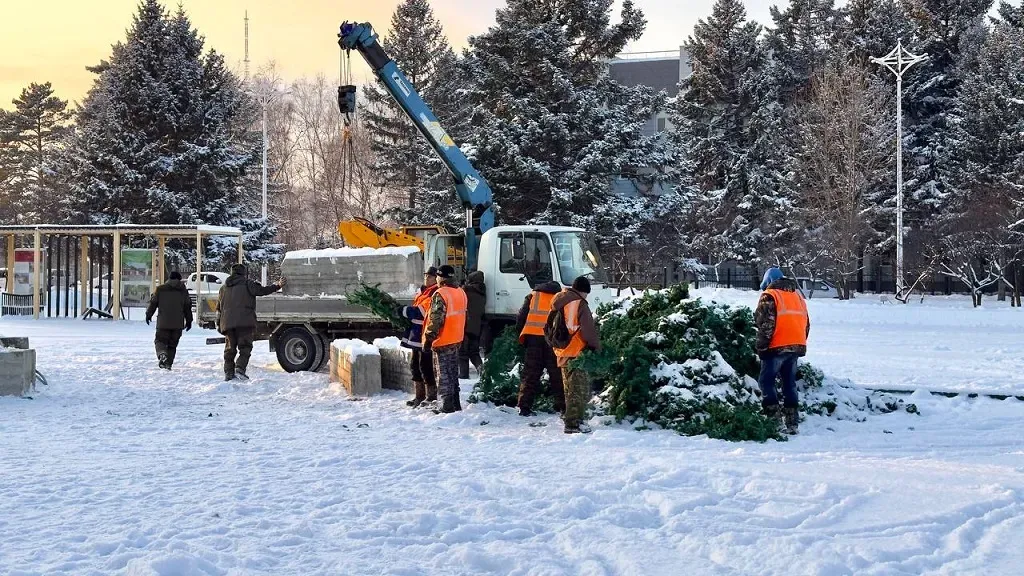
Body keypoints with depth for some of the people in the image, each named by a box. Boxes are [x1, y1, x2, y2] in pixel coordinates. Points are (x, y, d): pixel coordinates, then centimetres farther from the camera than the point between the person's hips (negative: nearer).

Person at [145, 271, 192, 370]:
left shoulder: (160, 289, 1)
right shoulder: (183, 291, 5)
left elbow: (153, 303, 6)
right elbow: (187, 307, 8)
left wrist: (148, 315, 19)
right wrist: (188, 321, 15)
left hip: (163, 322, -2)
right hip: (178, 323, 2)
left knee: (160, 340, 5)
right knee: (172, 344, 10)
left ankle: (162, 355, -24)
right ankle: (169, 363, 5)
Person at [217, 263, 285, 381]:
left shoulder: (224, 288, 21)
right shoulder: (247, 284, 2)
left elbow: (218, 308, 22)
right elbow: (262, 290, -6)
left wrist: (218, 324, 27)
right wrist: (278, 286, 6)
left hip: (227, 323, 5)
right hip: (244, 322, -5)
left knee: (229, 349, 11)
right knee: (245, 347, -3)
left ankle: (228, 373, 7)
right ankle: (240, 368, -19)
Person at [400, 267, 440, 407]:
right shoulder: (422, 292, 18)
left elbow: (420, 312, -21)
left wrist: (401, 310, -16)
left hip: (425, 337, -10)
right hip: (416, 335, 10)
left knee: (425, 367, -6)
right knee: (414, 365, 16)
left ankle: (431, 397, 2)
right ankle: (419, 396, 26)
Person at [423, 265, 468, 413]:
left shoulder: (440, 295, -18)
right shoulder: (461, 293, 9)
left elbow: (436, 320, -22)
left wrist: (428, 339, -16)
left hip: (443, 341, -8)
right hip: (457, 340, 8)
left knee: (443, 375, -3)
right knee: (453, 373, 17)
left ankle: (446, 406, -3)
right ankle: (455, 404, 23)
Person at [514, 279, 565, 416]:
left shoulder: (532, 296, 17)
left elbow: (521, 318, 12)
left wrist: (522, 336, 20)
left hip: (533, 337, 1)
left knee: (530, 374, 4)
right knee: (557, 375, 6)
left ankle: (524, 407, 0)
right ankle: (562, 406, 6)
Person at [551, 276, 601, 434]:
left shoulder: (558, 302, 11)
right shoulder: (580, 304, -14)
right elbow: (588, 330, -17)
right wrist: (597, 348, -6)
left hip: (562, 352, 8)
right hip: (576, 353, -8)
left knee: (571, 388, 19)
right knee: (580, 389, -3)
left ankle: (571, 418, 27)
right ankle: (573, 424, -5)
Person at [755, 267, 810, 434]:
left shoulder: (769, 296, -4)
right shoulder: (797, 294, 18)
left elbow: (766, 324, -12)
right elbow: (806, 323, 19)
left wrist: (761, 347, -6)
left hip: (777, 347, -7)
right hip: (796, 347, 7)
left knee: (766, 381, 2)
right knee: (790, 383, 12)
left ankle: (773, 418, -7)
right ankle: (792, 423, 10)